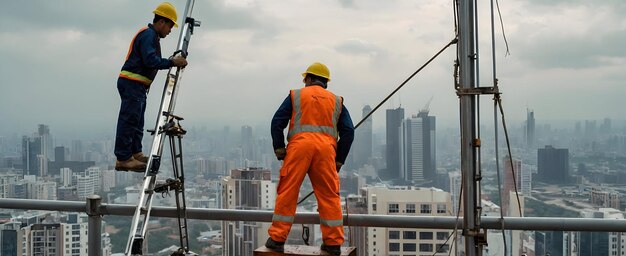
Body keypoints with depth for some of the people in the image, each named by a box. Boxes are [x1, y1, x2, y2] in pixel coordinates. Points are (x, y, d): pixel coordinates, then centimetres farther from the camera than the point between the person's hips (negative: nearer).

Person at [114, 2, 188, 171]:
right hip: (132, 83, -11)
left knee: (136, 121, 13)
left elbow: (153, 61, 18)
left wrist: (173, 63, 11)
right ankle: (123, 159, -13)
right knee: (129, 120, -12)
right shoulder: (148, 34, -11)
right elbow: (150, 60, -23)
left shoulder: (151, 35, 23)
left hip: (136, 85, 11)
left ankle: (135, 153, 19)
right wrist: (172, 62, -21)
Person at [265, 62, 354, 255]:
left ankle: (277, 239, 5)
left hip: (299, 145, -1)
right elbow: (348, 131, 12)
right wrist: (339, 160, 13)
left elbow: (277, 122, 6)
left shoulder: (296, 95, 16)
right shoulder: (336, 101, 21)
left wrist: (279, 149, 9)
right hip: (326, 147, 2)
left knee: (287, 193, 3)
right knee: (329, 196, 6)